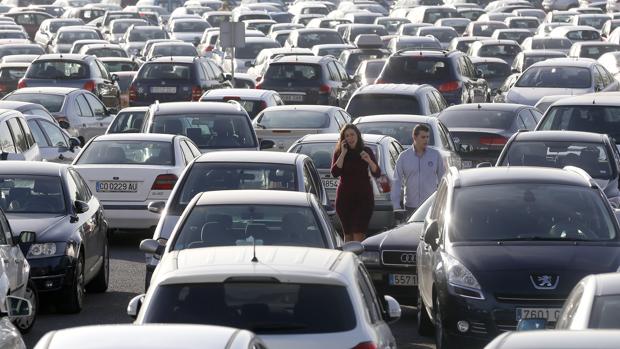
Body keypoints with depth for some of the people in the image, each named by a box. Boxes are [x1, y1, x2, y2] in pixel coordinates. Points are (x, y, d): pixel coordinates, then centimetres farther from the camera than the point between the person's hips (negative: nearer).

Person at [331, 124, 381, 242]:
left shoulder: (366, 152, 4)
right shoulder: (338, 153, 4)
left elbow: (377, 174, -1)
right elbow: (335, 173, -10)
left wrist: (369, 161, -19)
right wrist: (343, 154, -12)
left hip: (364, 197, -1)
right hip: (345, 197, 1)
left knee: (358, 234, -12)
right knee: (348, 233, 6)